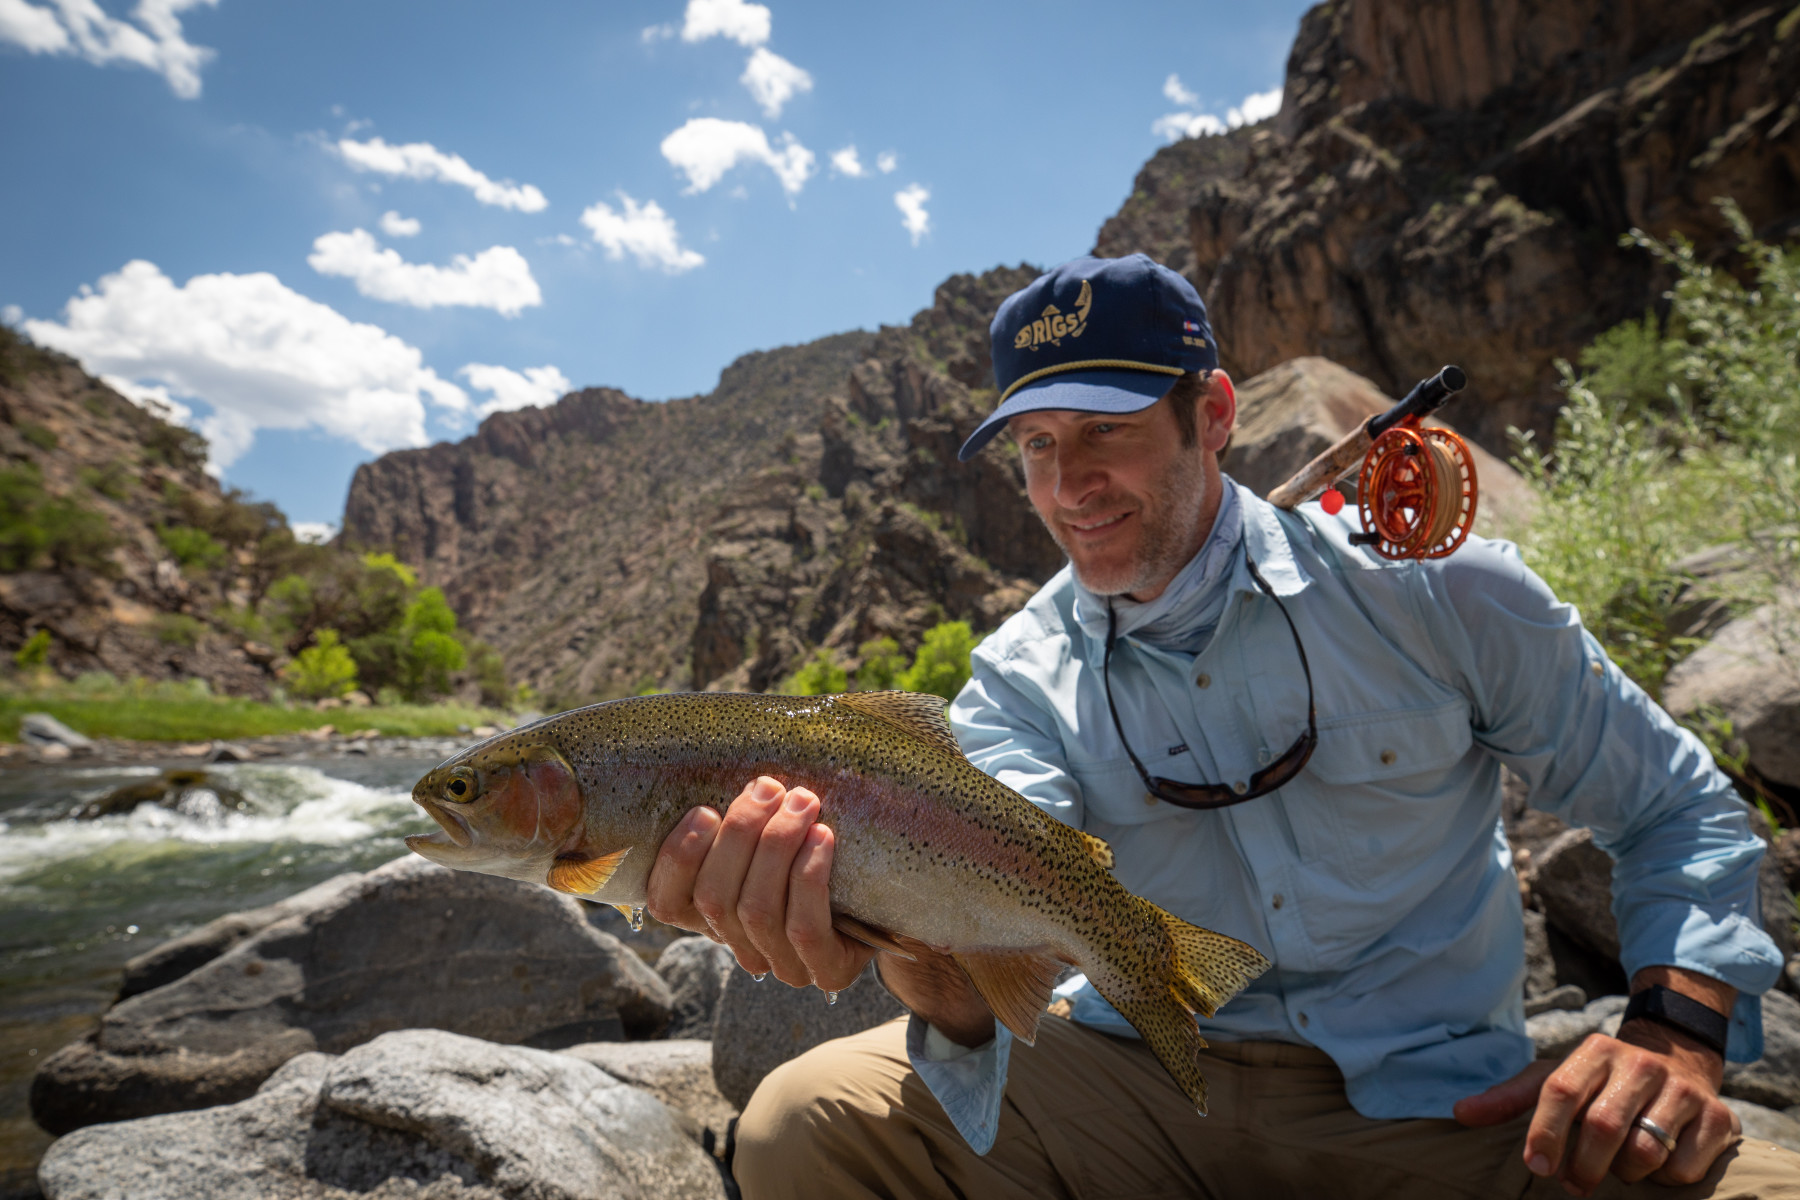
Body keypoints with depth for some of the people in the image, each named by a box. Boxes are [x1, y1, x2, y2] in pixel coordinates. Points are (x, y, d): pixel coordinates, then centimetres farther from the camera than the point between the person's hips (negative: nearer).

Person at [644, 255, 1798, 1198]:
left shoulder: (1423, 581, -7)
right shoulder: (1020, 678, -4)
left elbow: (1679, 808, 4)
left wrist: (1677, 1024, -13)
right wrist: (917, 950, -46)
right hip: (1143, 1086, 1)